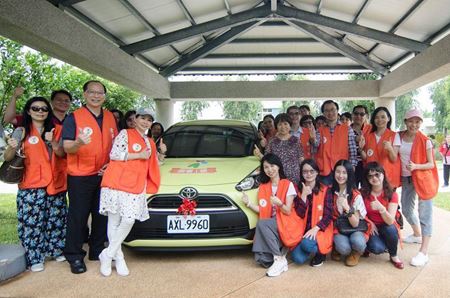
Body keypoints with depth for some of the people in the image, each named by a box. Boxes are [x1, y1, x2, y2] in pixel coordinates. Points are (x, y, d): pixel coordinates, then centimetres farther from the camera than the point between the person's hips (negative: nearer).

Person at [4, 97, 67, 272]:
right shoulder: (22, 131, 1)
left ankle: (56, 250, 24)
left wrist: (53, 142, -17)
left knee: (55, 219, 10)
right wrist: (12, 147, -25)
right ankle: (34, 258, 5)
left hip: (54, 183, 3)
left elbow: (62, 154, 1)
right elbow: (7, 158, -4)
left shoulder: (55, 129, 9)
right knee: (32, 221, -5)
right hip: (31, 185, -3)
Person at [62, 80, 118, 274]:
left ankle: (97, 251, 27)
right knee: (78, 217, 0)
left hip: (104, 175, 5)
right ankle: (75, 256, 13)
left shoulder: (110, 117, 9)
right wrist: (79, 143, -34)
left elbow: (115, 144, 15)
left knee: (102, 215, 13)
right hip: (80, 176, -5)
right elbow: (67, 147, -11)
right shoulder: (74, 117, -6)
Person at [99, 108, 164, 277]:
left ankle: (107, 255, 6)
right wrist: (139, 155, -7)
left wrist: (161, 153, 15)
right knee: (114, 221, -1)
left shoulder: (150, 142, 22)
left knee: (128, 221, -8)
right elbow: (114, 154, -7)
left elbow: (152, 164, 30)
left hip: (137, 187, 5)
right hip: (116, 183, -5)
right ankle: (118, 257, 11)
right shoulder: (125, 134, 4)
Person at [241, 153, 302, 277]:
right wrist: (249, 204, -9)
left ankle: (280, 259, -21)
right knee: (261, 258, -21)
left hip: (285, 224, -3)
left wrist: (279, 203, -28)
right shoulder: (263, 187, 12)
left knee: (262, 223, -34)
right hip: (271, 224, 4)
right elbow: (262, 210, 6)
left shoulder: (288, 185, -3)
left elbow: (288, 211, -8)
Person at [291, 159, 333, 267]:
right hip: (303, 230, 2)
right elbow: (300, 214, -6)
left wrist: (315, 229, -21)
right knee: (298, 259, -20)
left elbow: (328, 216, -7)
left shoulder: (325, 190, -2)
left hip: (320, 230, -2)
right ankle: (313, 249, 15)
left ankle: (320, 252, 2)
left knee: (306, 243, -34)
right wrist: (304, 195, -15)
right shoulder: (298, 190, 4)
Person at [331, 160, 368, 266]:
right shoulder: (330, 192, -6)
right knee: (344, 248, -32)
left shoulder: (356, 195, -12)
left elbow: (355, 223, -15)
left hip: (354, 229, 0)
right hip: (338, 229, 0)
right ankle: (337, 248, 4)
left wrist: (347, 208, -31)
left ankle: (355, 252, 1)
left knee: (357, 242, -35)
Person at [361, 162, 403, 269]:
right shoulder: (363, 193, -10)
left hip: (387, 228, 1)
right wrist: (370, 223, -16)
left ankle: (393, 256, -7)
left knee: (390, 228, -35)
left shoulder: (392, 194, -13)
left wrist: (381, 208, -41)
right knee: (377, 248, -30)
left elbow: (390, 221, -24)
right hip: (371, 228, -1)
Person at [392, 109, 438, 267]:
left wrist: (416, 166, -26)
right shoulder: (399, 136, 1)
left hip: (423, 178, -5)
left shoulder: (425, 141, -9)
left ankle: (423, 252, -8)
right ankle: (417, 234, 44)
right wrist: (391, 149, -21)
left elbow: (431, 164, -9)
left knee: (425, 214, -7)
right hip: (406, 178, 5)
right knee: (406, 209, 17)